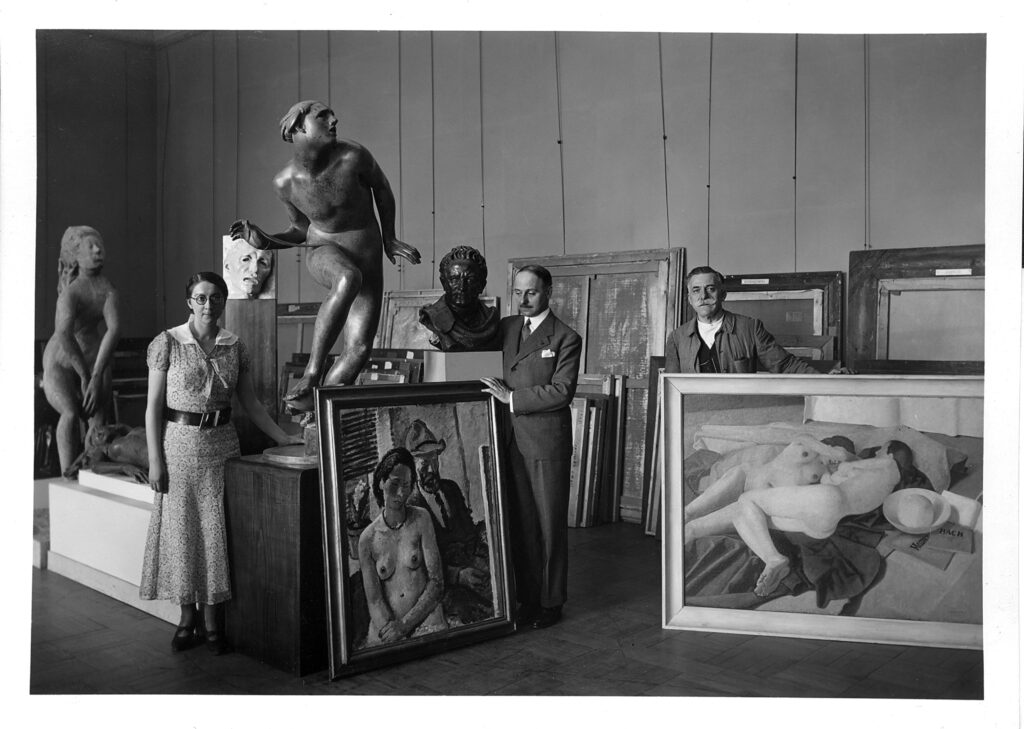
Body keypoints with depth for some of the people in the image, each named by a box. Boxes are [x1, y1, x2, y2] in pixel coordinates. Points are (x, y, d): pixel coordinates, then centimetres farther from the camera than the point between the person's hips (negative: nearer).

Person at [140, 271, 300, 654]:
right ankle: (188, 617, 18)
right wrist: (155, 460, -9)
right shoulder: (168, 343, -4)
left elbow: (250, 402, 11)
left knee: (215, 529, 4)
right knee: (181, 528, 4)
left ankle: (211, 619, 14)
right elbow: (153, 406, -4)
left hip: (221, 443, 3)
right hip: (179, 441, -2)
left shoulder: (235, 347, 5)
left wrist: (283, 438, 6)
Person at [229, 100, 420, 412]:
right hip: (324, 253, -2)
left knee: (358, 350, -13)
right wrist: (264, 242, -9)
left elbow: (381, 187, 6)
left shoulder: (353, 156, -15)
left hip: (369, 261, 2)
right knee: (348, 279, -41)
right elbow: (302, 230, 8)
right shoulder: (285, 182, -9)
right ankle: (311, 375, -34)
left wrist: (389, 239, 12)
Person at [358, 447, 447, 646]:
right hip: (385, 626, 0)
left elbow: (437, 583, 0)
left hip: (426, 620, 0)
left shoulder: (421, 520, 2)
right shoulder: (367, 538, 3)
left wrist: (405, 624, -9)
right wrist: (391, 631, -19)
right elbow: (374, 601, -2)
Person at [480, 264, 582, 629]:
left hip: (547, 442, -5)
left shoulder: (565, 338, -3)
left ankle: (550, 602, 14)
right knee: (520, 522, 9)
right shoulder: (505, 327, 13)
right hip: (511, 440, 5)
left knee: (550, 523, 3)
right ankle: (527, 597, 20)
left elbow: (562, 391, -13)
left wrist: (512, 397, -14)